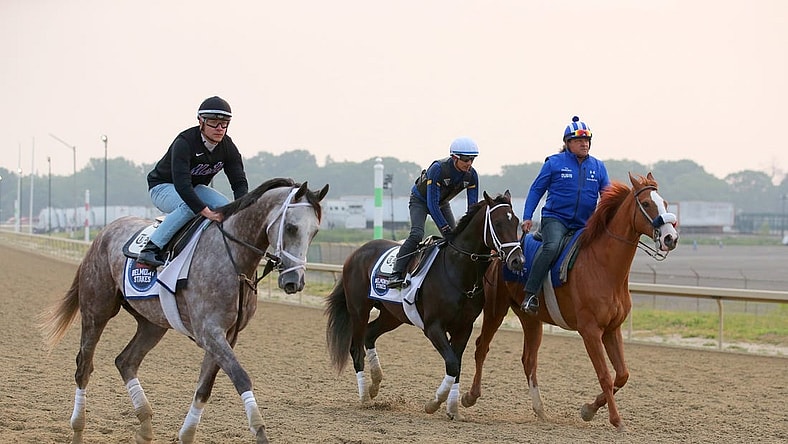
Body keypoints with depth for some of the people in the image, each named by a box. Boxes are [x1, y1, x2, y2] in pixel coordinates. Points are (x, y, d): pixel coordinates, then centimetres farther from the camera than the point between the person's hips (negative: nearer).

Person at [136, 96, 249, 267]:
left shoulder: (228, 147, -12)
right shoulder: (184, 143, -32)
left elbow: (239, 182, -13)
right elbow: (181, 184, -42)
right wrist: (206, 212, -50)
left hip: (195, 188, 6)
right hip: (163, 187, -6)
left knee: (226, 207, -20)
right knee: (189, 207, -38)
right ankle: (150, 249, -34)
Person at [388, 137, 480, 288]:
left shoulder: (471, 175, -21)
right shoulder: (438, 169, -37)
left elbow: (473, 206, -15)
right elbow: (432, 204, -37)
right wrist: (446, 229, -40)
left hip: (442, 203, 6)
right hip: (420, 200, -6)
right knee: (416, 234, -25)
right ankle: (396, 273, -25)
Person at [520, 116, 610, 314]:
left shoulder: (598, 167, 13)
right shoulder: (554, 163, 3)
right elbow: (536, 190, 6)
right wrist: (527, 217, -2)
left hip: (584, 224, 5)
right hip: (555, 218, -5)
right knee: (552, 246, -32)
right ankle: (530, 294, -32)